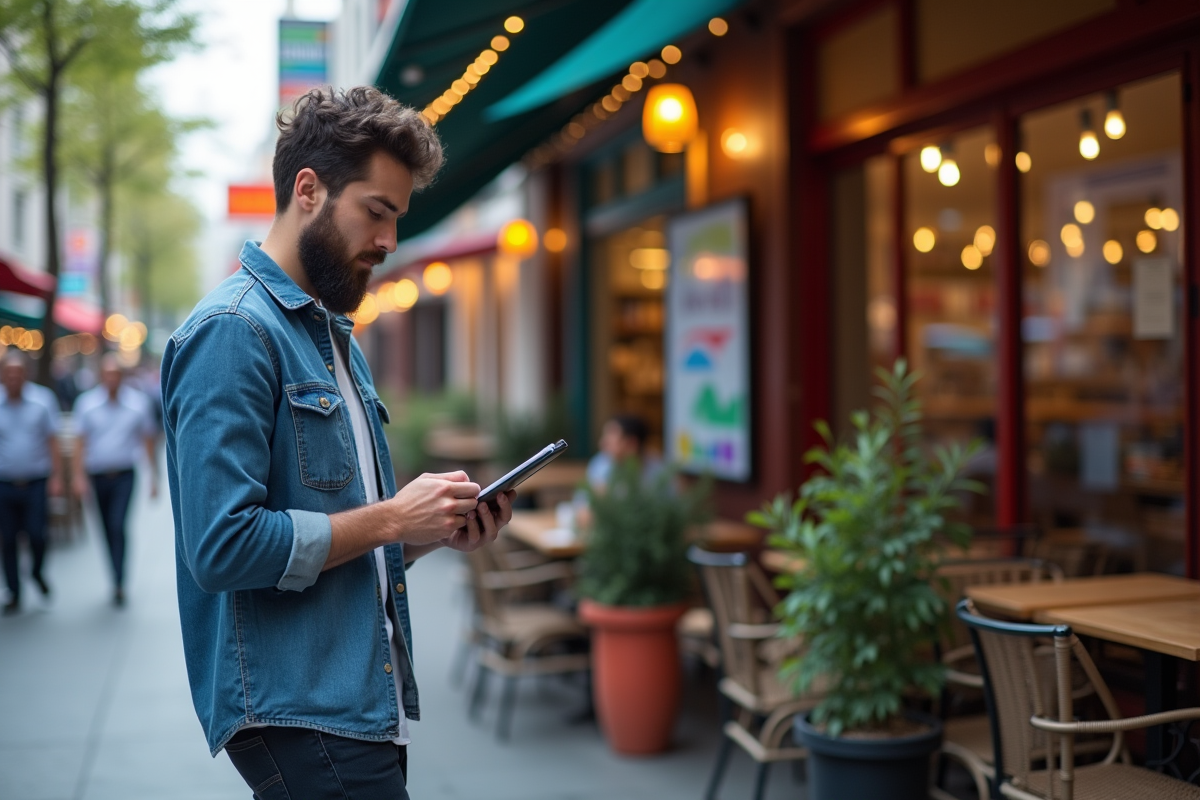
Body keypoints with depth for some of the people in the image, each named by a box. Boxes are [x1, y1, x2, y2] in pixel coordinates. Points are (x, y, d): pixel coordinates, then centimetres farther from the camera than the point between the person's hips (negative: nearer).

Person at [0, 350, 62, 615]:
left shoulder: (40, 402, -1)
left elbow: (52, 442, 3)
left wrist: (56, 477, -3)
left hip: (35, 483, -1)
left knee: (37, 534, -8)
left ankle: (38, 573, 23)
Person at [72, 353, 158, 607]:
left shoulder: (138, 402, 0)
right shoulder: (86, 403, 1)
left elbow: (148, 441, 7)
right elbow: (80, 442, 2)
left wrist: (154, 476, 7)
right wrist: (79, 475, -7)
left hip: (124, 475, -2)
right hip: (98, 475, 2)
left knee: (118, 526, -16)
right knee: (108, 531, 10)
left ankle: (119, 584, -15)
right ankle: (118, 580, 26)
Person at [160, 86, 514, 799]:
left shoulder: (337, 337, 16)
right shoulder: (234, 332, -13)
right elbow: (224, 546, -22)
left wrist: (438, 529, 2)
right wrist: (392, 518, -15)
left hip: (364, 706, 9)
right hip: (299, 713, -9)